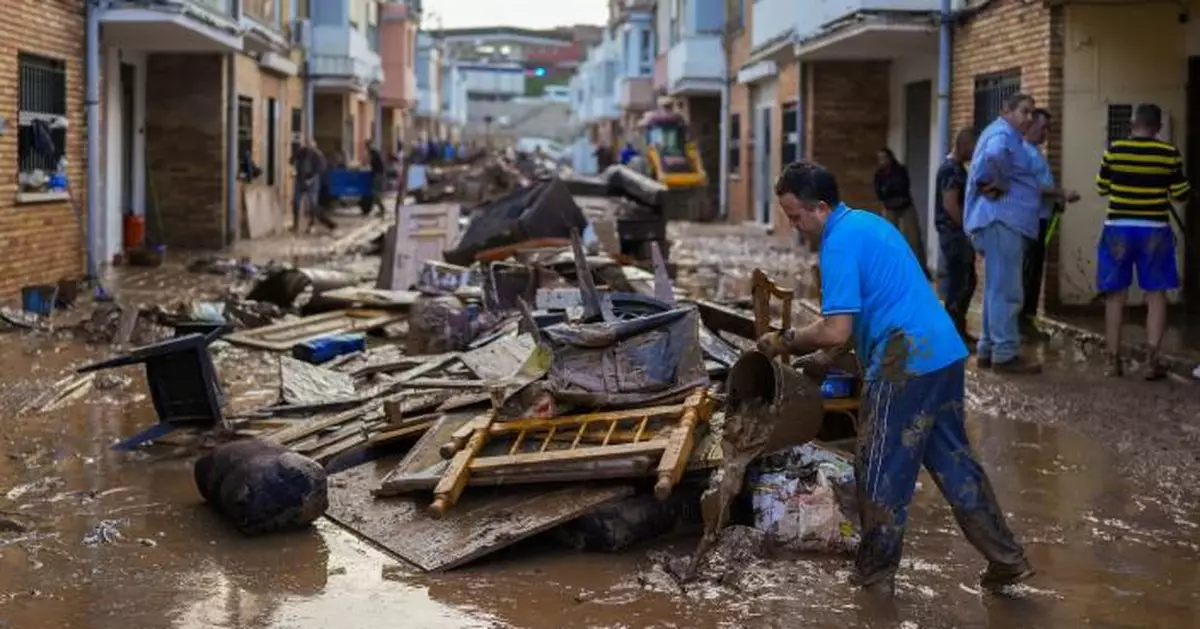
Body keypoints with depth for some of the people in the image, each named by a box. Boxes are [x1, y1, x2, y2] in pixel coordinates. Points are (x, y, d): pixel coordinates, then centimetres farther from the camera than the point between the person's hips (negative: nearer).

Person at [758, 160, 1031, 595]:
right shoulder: (867, 222, 18)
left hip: (906, 363, -10)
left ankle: (875, 576, 15)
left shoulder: (840, 243, -14)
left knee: (881, 473, 4)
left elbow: (836, 331, -19)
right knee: (952, 460, 17)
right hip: (945, 353, 10)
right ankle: (1007, 560, 20)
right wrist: (824, 357, 24)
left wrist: (785, 342, -4)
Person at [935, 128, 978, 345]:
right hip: (954, 233, -11)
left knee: (968, 282, 15)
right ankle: (954, 333, -1)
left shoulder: (957, 167, 16)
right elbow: (950, 205, -21)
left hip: (960, 234, 11)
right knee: (956, 285, -6)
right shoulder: (951, 169, -15)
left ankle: (959, 331, 21)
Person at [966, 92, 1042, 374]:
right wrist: (997, 185, -19)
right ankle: (1005, 354, -8)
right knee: (1006, 290, -9)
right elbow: (993, 158, -35)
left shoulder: (1008, 136, 23)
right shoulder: (1002, 134, -12)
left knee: (997, 288, 15)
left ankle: (988, 350, 20)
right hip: (1003, 221, -11)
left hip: (1005, 221, 11)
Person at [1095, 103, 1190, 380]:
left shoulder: (1114, 150, -4)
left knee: (1116, 295, 8)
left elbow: (1101, 188, 8)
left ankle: (1113, 359, 10)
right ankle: (1152, 361, 0)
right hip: (1154, 231, -1)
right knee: (1156, 295, 6)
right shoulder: (1169, 153, -5)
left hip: (1118, 230, 1)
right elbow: (1181, 194, 1)